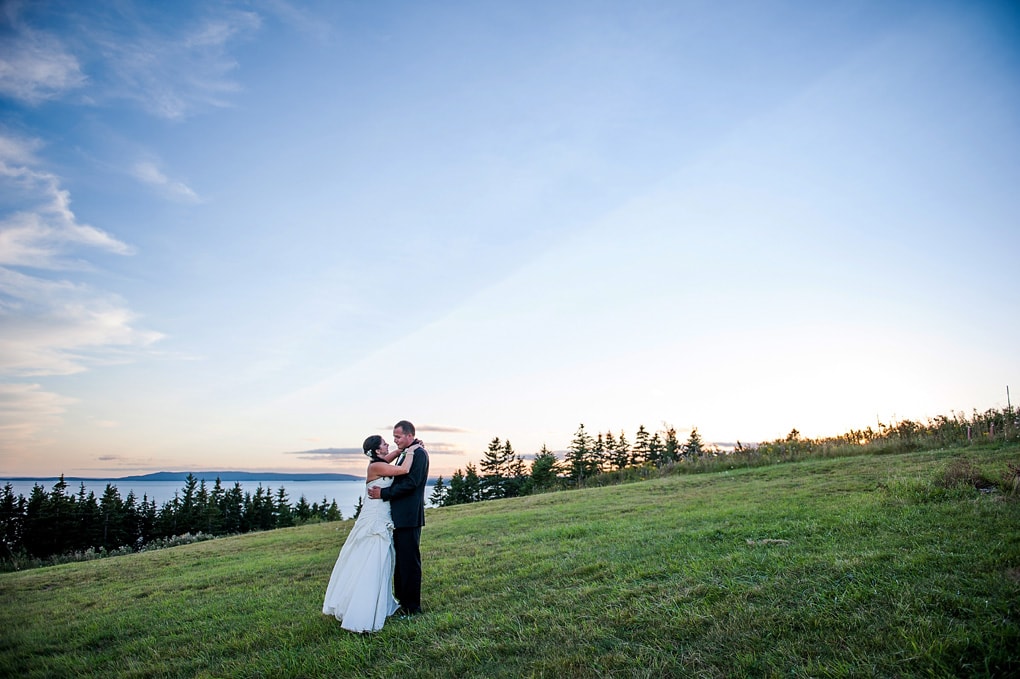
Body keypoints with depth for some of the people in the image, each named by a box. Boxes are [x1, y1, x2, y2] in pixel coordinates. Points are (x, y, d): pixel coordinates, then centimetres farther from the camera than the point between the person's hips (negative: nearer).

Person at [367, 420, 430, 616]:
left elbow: (410, 483, -21)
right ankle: (401, 601, 27)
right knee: (400, 560, 16)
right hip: (400, 516, 10)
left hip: (409, 517, -10)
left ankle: (412, 607, 8)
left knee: (409, 561, -2)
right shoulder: (406, 453, 17)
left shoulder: (419, 453, -13)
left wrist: (383, 493, -16)